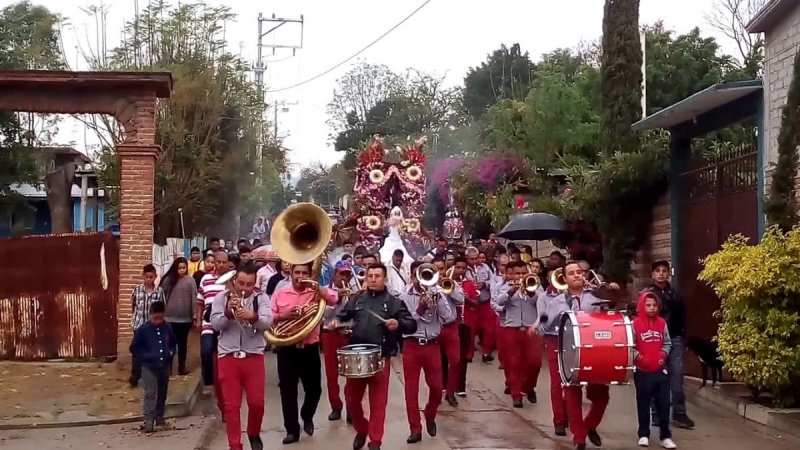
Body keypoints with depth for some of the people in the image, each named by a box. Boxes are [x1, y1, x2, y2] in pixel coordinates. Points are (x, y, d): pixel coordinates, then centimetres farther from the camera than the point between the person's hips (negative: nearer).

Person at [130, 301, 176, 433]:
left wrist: (171, 352, 1)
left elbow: (173, 343, 18)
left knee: (162, 393, 14)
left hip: (164, 366, 4)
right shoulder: (143, 329, -9)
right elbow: (134, 348, -3)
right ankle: (148, 420, -12)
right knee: (150, 393, -12)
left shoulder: (168, 328, 1)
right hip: (149, 367, -4)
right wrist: (144, 357, -10)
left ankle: (159, 417, 26)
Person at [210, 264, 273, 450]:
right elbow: (215, 324, -5)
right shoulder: (222, 298, 3)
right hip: (228, 357, 0)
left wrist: (253, 316, -33)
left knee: (257, 402, 2)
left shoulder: (261, 299, 2)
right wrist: (228, 312, -23)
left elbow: (267, 322, -13)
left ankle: (254, 434, 28)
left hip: (254, 356, 0)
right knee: (231, 404, 2)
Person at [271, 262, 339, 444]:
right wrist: (283, 316, -17)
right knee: (288, 390, 2)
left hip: (310, 349, 0)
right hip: (287, 349, 0)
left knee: (314, 388, 10)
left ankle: (307, 417, 38)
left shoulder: (316, 292, 2)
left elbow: (334, 298, -17)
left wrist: (313, 284, -21)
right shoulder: (280, 294, 4)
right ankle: (292, 430, 13)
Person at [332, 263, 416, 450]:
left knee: (378, 402, 2)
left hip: (380, 358, -3)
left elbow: (412, 325, -5)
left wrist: (398, 324, -25)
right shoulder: (357, 299, 10)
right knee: (351, 399, 11)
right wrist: (336, 321, -6)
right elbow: (343, 315, 17)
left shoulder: (394, 302, 0)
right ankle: (361, 430, 34)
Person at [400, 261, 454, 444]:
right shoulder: (405, 297, 0)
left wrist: (438, 297, -16)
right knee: (411, 389, 1)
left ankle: (430, 417, 31)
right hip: (411, 346, -1)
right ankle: (415, 429, 9)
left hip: (432, 345, 1)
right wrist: (420, 309, -20)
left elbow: (450, 317, -8)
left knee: (436, 387, 4)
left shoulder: (435, 294, 3)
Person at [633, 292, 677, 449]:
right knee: (643, 404, 8)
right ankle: (643, 435, 20)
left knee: (664, 404, 3)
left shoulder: (662, 323, 4)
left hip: (661, 370, 3)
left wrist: (663, 355, -4)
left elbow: (667, 343, 12)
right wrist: (638, 357, -19)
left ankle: (665, 436, 12)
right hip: (642, 371, -3)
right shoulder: (635, 324, -8)